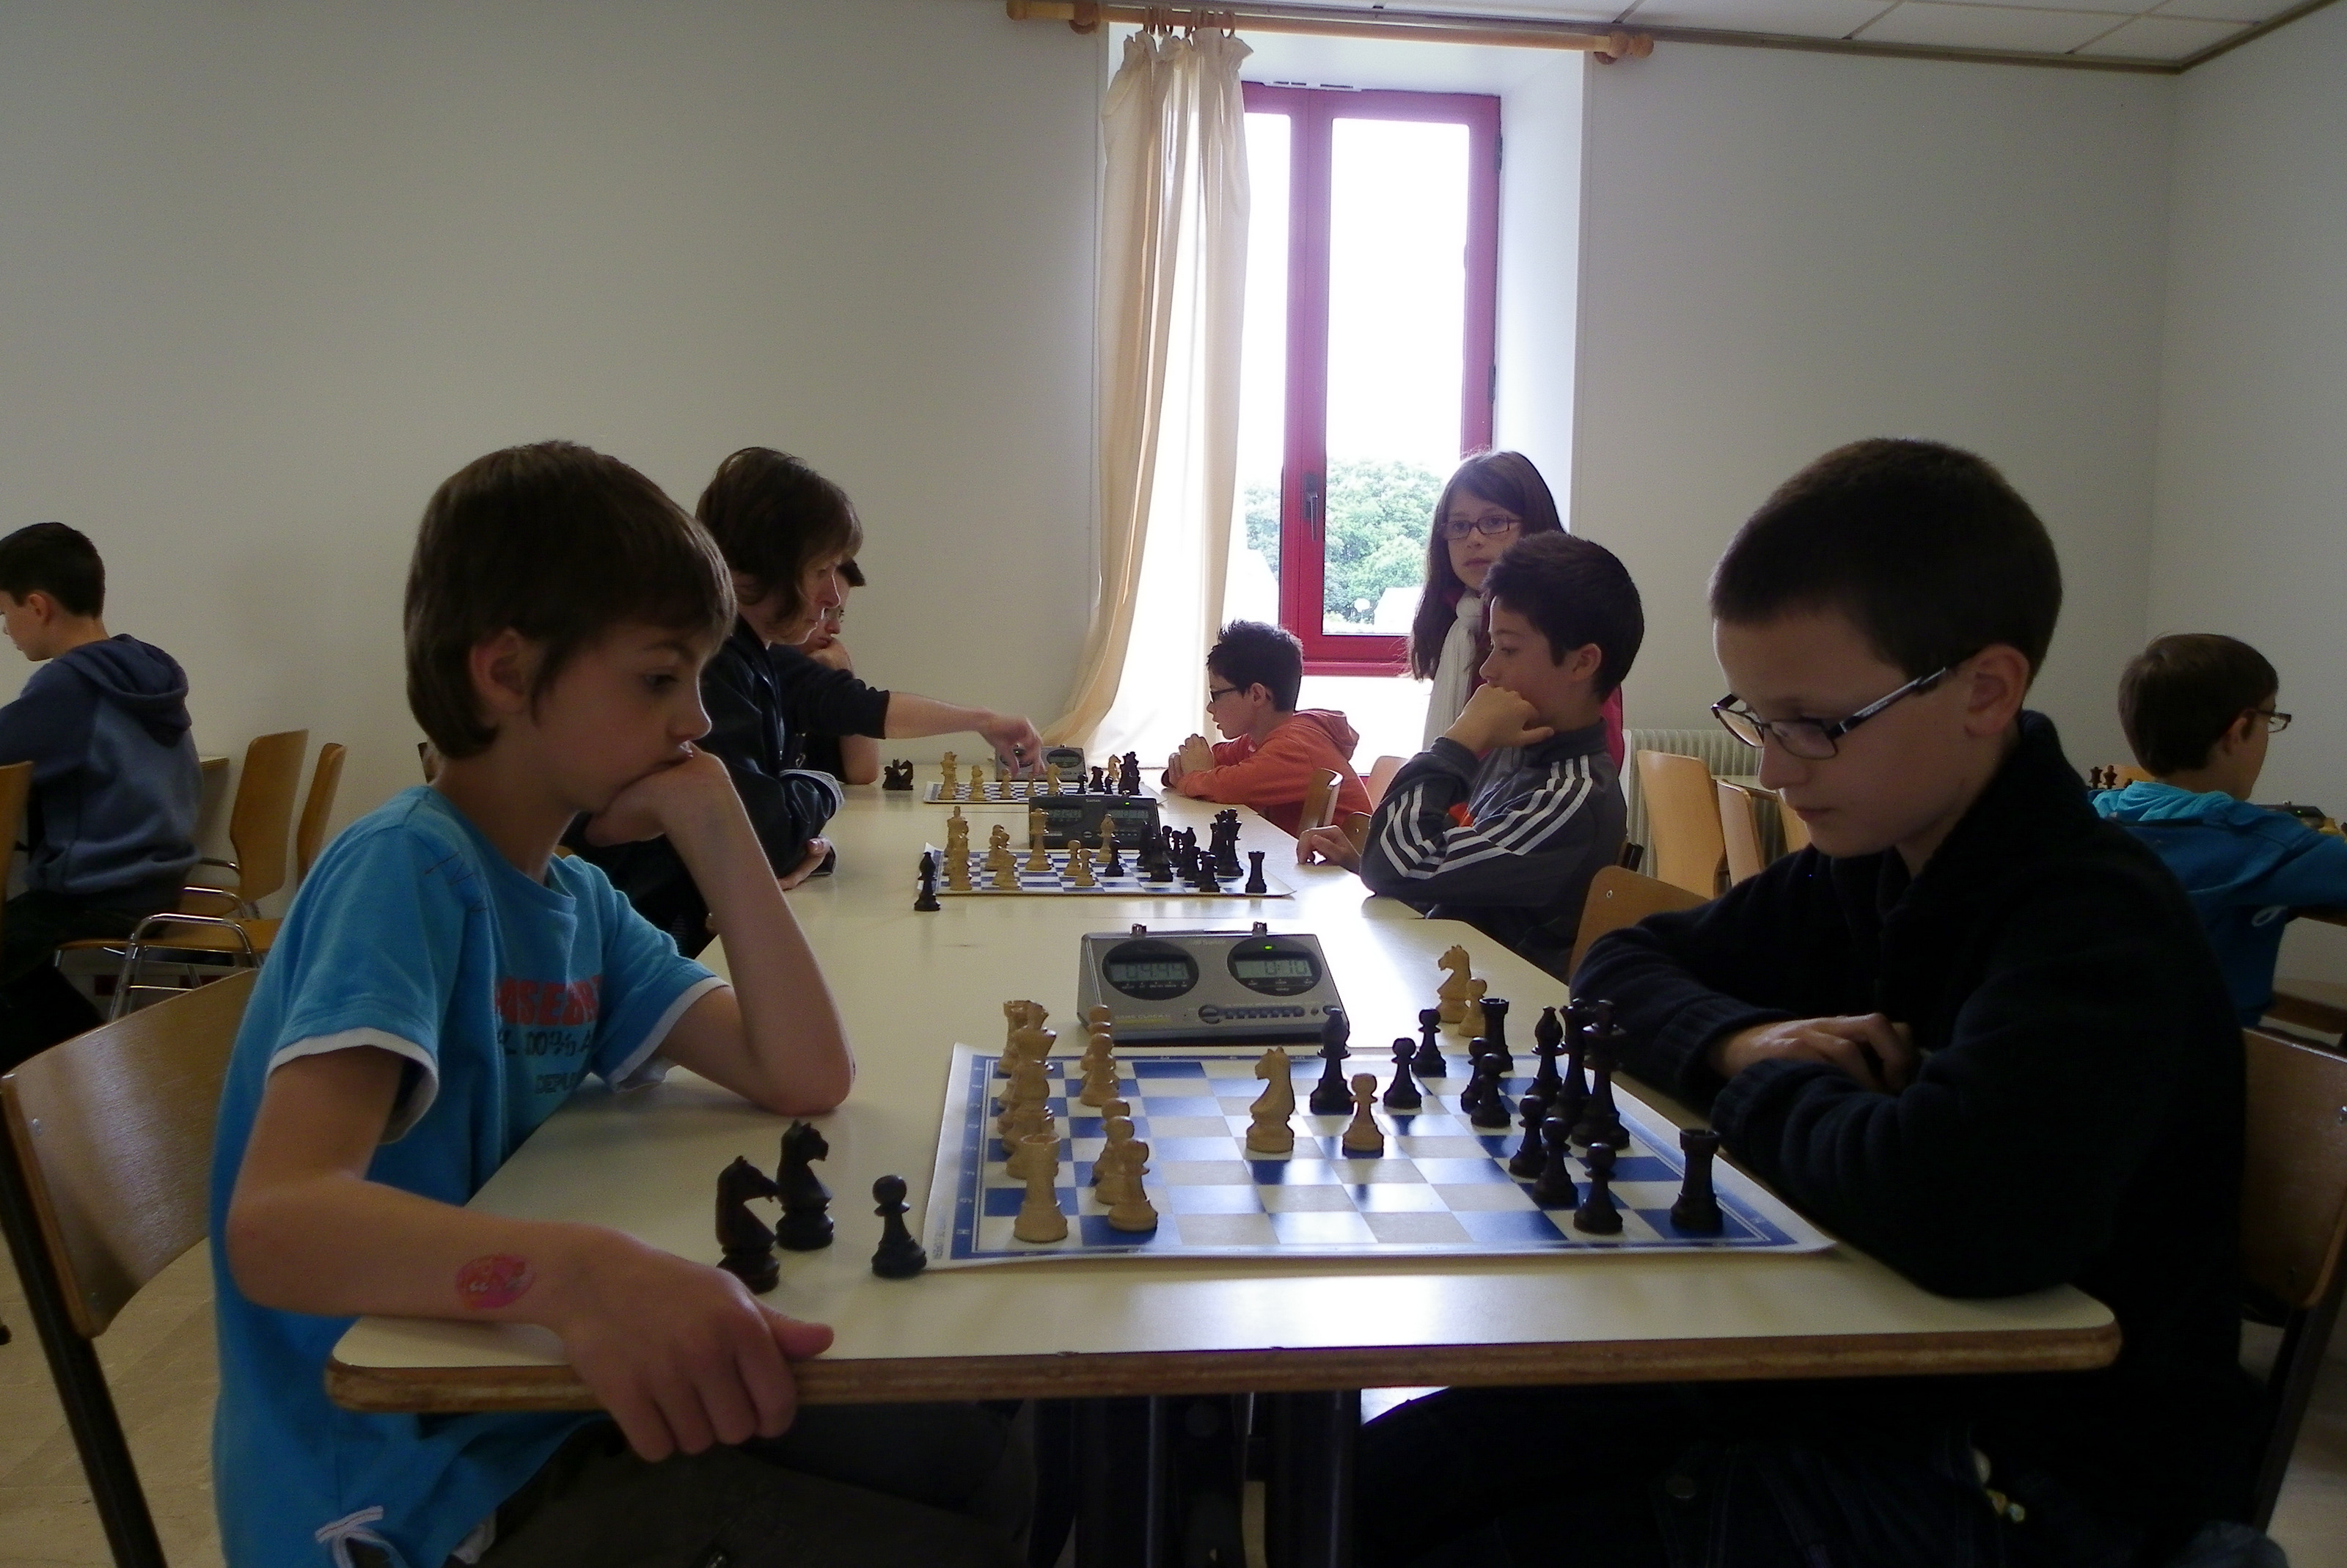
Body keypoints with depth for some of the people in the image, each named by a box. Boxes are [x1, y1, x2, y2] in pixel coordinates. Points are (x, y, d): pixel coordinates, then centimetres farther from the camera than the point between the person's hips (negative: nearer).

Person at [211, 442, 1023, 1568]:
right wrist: (575, 1269, -49)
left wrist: (718, 838, -9)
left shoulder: (575, 897, 6)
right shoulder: (406, 870, -19)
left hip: (547, 1409, 8)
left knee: (979, 1452, 6)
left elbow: (806, 1076, -1)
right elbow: (275, 1225, -32)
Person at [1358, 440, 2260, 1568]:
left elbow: (1959, 1205, -41)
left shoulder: (2098, 924, -22)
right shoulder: (1867, 866, 3)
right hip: (1860, 1377, 7)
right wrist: (1740, 1040, -11)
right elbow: (1624, 964, 13)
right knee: (1387, 1472, -3)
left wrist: (1766, 1086, -18)